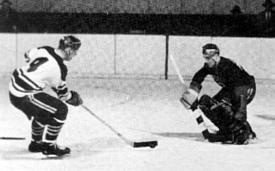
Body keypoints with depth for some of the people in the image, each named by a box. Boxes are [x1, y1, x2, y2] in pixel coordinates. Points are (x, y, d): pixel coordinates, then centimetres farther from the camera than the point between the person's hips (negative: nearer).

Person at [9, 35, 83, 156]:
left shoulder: (45, 50, 2)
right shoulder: (59, 68, -18)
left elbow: (28, 56, 21)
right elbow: (62, 93, -5)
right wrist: (75, 98, 14)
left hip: (14, 86, 9)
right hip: (24, 96, -9)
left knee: (43, 111, 28)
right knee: (61, 110, -4)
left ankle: (36, 143, 40)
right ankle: (48, 145, 2)